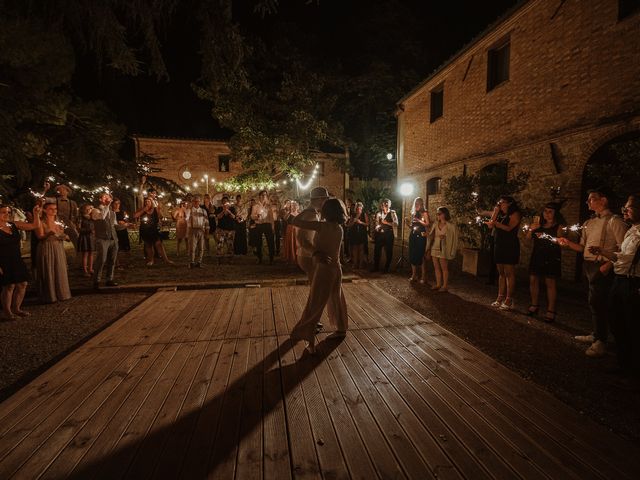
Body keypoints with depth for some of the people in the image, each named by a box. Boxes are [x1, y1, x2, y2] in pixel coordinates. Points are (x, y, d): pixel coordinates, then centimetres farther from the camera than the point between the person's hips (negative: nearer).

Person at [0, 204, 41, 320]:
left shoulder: (15, 224, 4)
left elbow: (35, 225, 7)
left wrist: (36, 214, -10)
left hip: (17, 261, 6)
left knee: (22, 284, 9)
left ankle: (16, 308, 25)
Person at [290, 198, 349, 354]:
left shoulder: (322, 226, -19)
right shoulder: (339, 228, 1)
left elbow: (296, 221, -17)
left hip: (324, 268, -7)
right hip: (336, 268, 7)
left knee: (314, 305, 2)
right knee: (336, 299, 24)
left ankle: (310, 342, 7)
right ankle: (341, 329, 41)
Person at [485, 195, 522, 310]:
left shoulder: (515, 214, -2)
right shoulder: (500, 215, 16)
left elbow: (509, 228, -14)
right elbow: (491, 225, 3)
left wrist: (496, 223, -15)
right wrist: (496, 211, 3)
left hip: (510, 246, -7)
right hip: (499, 246, 7)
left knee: (509, 273, -5)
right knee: (501, 273, 8)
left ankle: (509, 300, -1)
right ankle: (500, 298, 12)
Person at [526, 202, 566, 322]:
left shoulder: (559, 226, -1)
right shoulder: (538, 224, 11)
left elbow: (559, 241, -9)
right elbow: (528, 238, 10)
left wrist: (546, 236, -22)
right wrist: (531, 229, -7)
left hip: (551, 257, -4)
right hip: (537, 255, 5)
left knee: (550, 283, -3)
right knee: (533, 280, 6)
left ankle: (551, 310, 4)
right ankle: (534, 305, 19)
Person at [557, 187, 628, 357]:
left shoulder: (614, 221, -8)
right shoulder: (589, 223, 15)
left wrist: (608, 264, -23)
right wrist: (568, 243, -2)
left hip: (602, 268, -7)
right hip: (588, 266, 8)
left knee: (597, 302, -6)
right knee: (595, 302, 16)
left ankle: (600, 341, 5)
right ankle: (596, 335, 28)